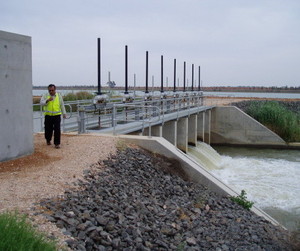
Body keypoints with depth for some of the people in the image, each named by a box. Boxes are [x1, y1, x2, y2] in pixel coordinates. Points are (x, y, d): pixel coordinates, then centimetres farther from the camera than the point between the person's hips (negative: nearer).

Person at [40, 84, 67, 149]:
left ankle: (57, 143, 0)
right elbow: (41, 103, -10)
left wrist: (64, 113, 13)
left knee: (57, 129, -7)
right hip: (48, 115, 0)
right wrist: (47, 100, -26)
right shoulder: (45, 96, 3)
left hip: (57, 115, 0)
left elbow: (62, 105, 13)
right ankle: (48, 140, 34)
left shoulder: (59, 95, 6)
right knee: (48, 129, 7)